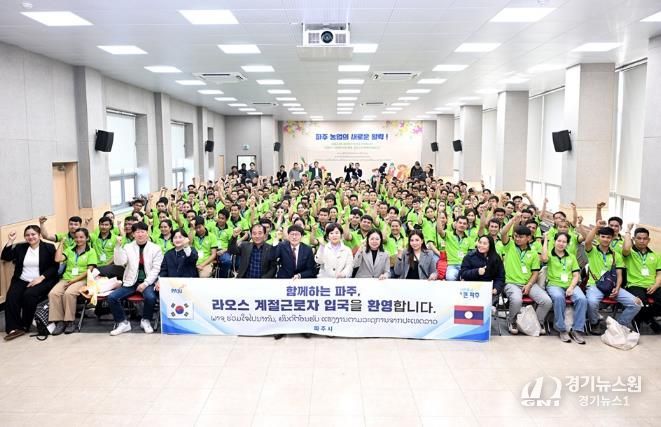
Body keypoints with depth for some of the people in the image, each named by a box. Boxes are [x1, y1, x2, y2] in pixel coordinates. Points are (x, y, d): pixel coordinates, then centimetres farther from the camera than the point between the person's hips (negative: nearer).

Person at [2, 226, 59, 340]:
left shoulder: (49, 248, 3)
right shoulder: (20, 247, 15)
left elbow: (54, 267, -3)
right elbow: (5, 257, 4)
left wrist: (41, 277, -16)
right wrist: (10, 241, -3)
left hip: (41, 281, -4)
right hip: (21, 281, 4)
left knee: (29, 295, -31)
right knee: (11, 296, -26)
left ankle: (24, 326, -14)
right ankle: (14, 328, -24)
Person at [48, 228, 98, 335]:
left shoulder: (91, 252, 6)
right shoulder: (69, 250, 20)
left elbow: (89, 270, -3)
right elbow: (57, 259, 1)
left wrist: (74, 280, -12)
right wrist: (61, 243, 9)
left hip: (81, 280, -4)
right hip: (66, 279, 4)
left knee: (68, 293, -34)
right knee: (53, 293, -27)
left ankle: (70, 322, -22)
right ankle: (59, 322, -22)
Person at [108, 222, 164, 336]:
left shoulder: (155, 248, 2)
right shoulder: (128, 247, 8)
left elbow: (156, 269, -3)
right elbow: (119, 262, -7)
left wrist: (145, 283, -15)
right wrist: (118, 246, -18)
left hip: (147, 282, -3)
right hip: (130, 282, 3)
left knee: (150, 297, -32)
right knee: (111, 297, -18)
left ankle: (146, 321, -3)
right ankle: (123, 323, 1)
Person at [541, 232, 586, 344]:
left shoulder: (571, 257, 19)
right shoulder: (550, 255, 8)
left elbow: (576, 275, 12)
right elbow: (544, 258, -18)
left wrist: (571, 287, -9)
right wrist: (545, 239, -8)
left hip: (570, 285, 3)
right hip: (554, 284, -3)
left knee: (582, 299, -29)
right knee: (558, 297, -37)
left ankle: (577, 330, -18)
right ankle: (561, 329, -23)